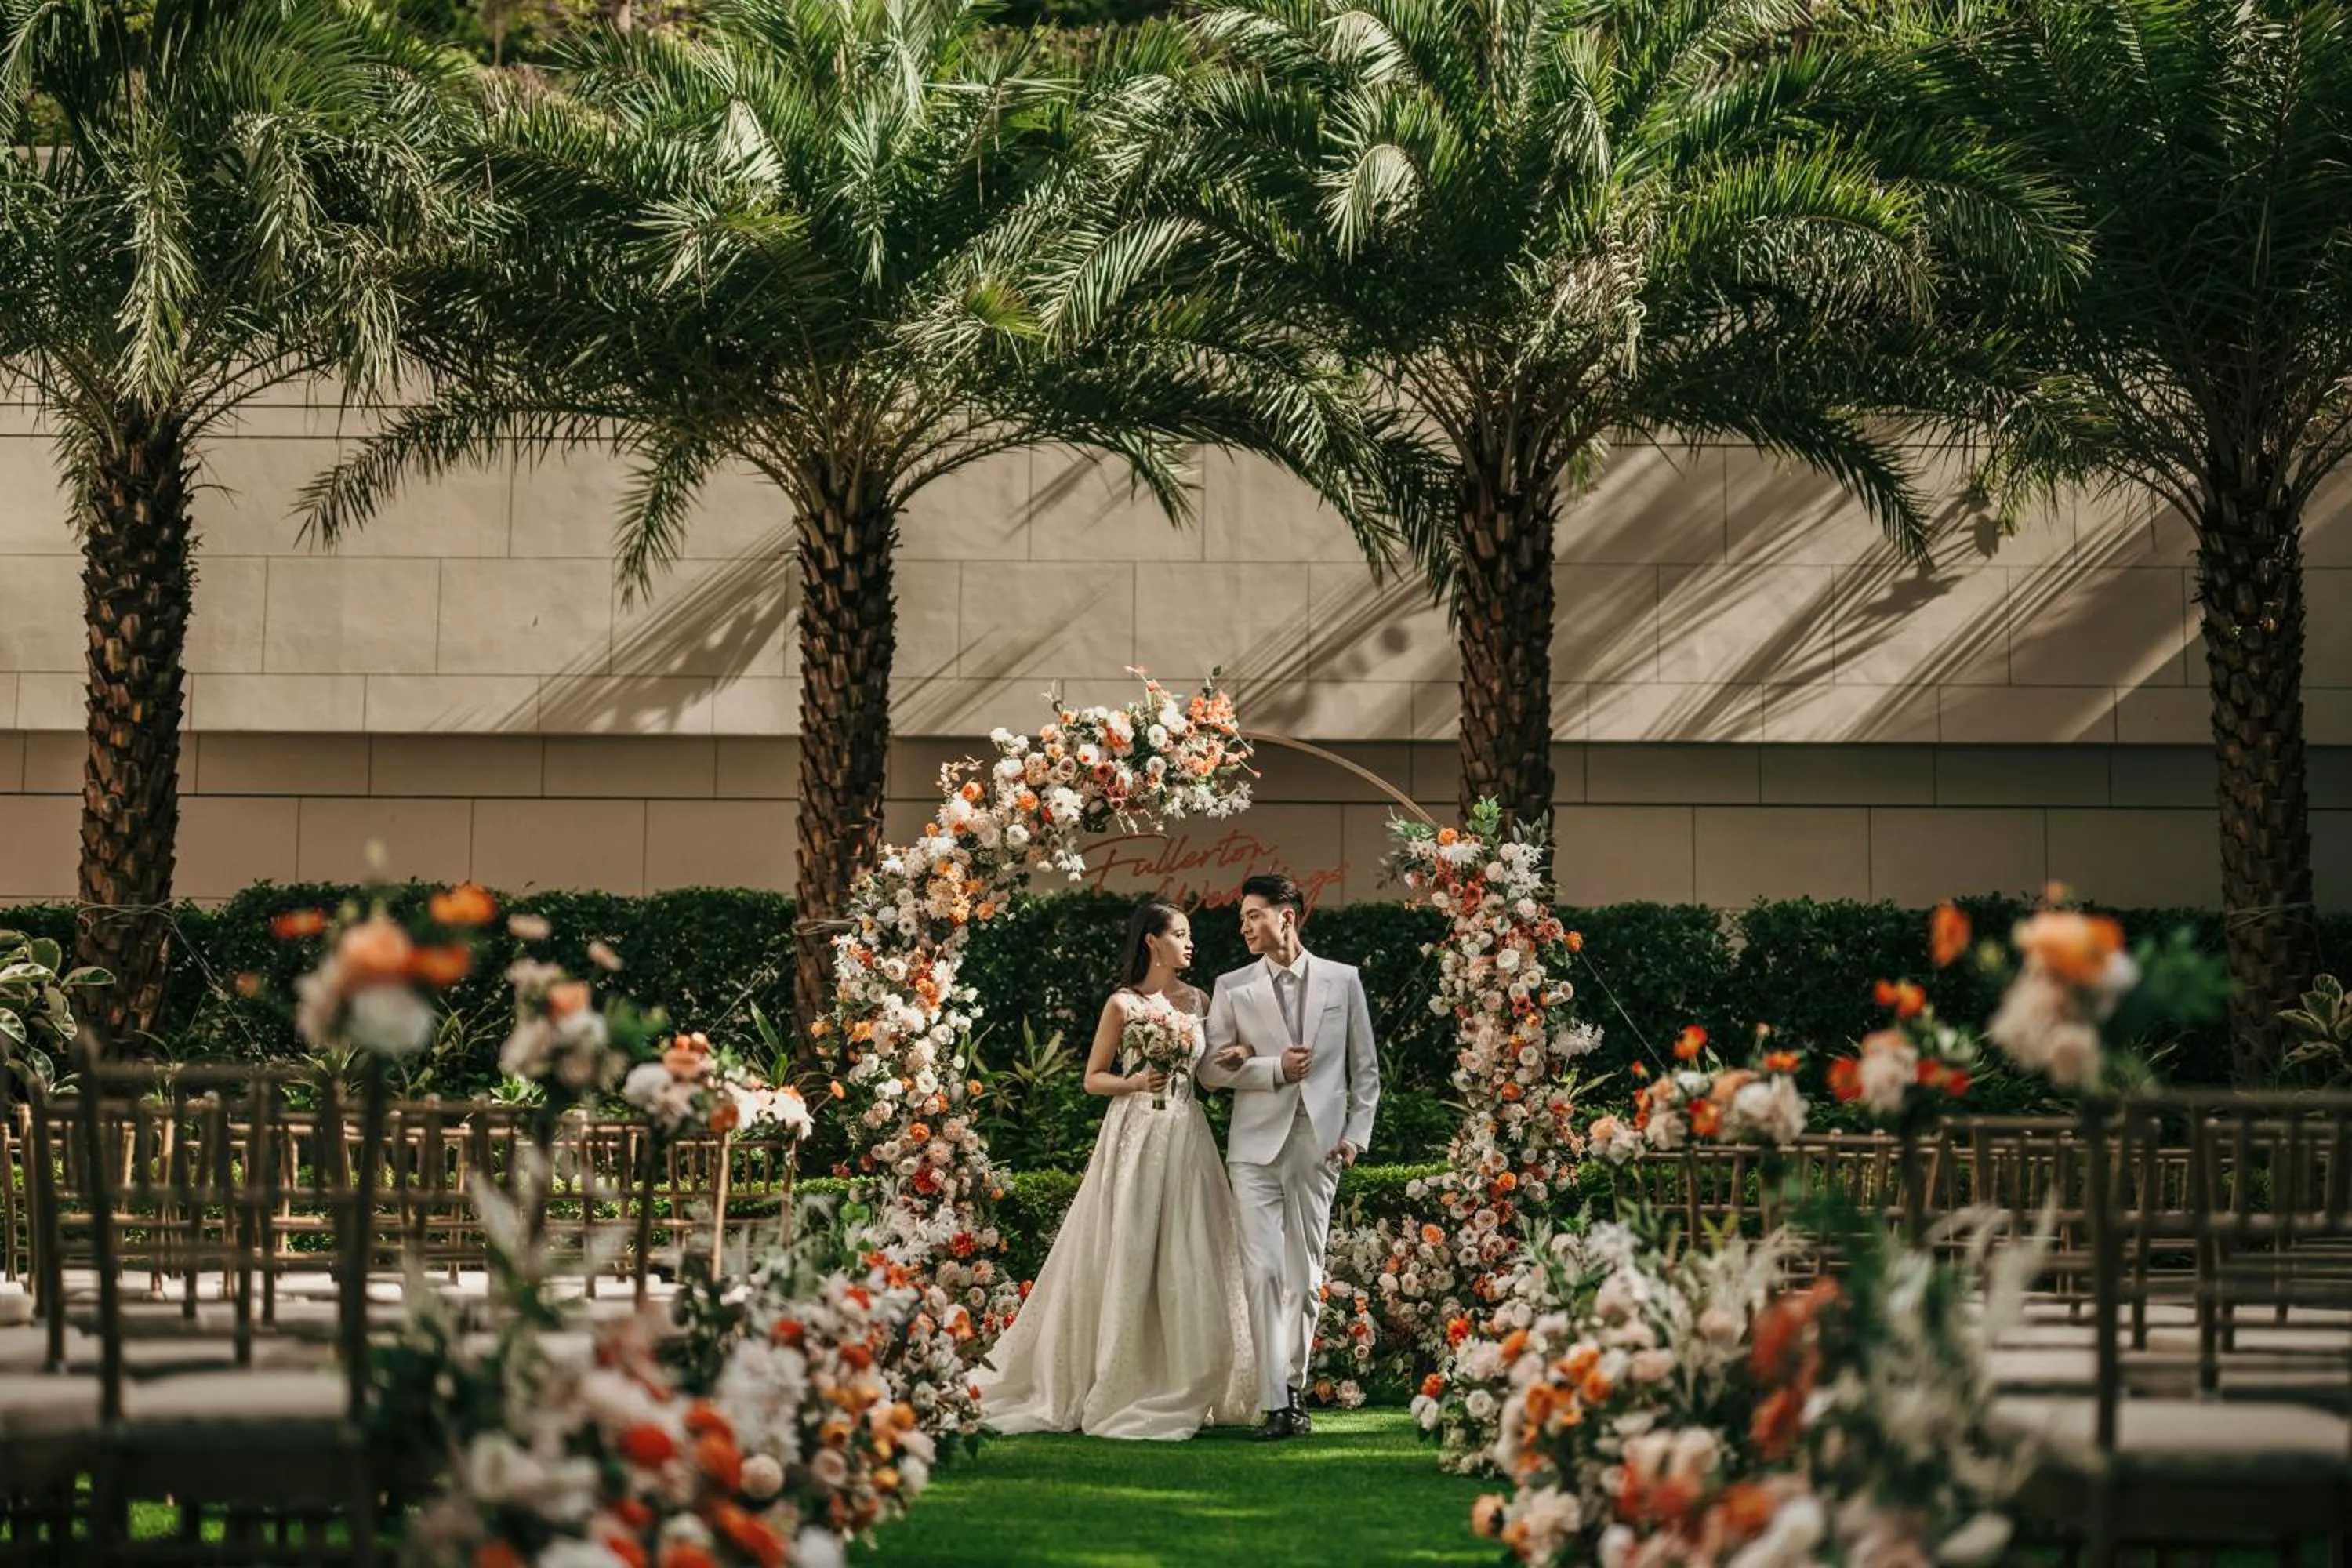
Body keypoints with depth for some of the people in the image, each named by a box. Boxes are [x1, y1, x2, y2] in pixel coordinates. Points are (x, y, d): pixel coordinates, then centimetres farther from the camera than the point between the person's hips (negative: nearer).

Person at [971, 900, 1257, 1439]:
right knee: (1125, 1260, -3)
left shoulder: (1196, 1001, 10)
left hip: (1186, 1138, 4)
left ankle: (1182, 1390, 8)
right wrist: (1135, 1083, -15)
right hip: (1135, 1137, -4)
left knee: (1187, 1260, 2)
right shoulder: (1123, 1005, -2)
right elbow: (1093, 1079, 2)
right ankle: (1118, 1390, 5)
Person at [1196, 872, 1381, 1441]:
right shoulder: (1232, 988, 7)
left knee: (1305, 1278, 5)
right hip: (1258, 1146, -1)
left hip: (1318, 1145, 1)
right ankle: (1276, 1404, -13)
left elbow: (1365, 1067, 10)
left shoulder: (1342, 981, 8)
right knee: (1263, 1272, -11)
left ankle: (1293, 1390, 16)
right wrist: (1274, 1069, -10)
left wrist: (1356, 1133, 0)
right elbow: (1211, 1068, 3)